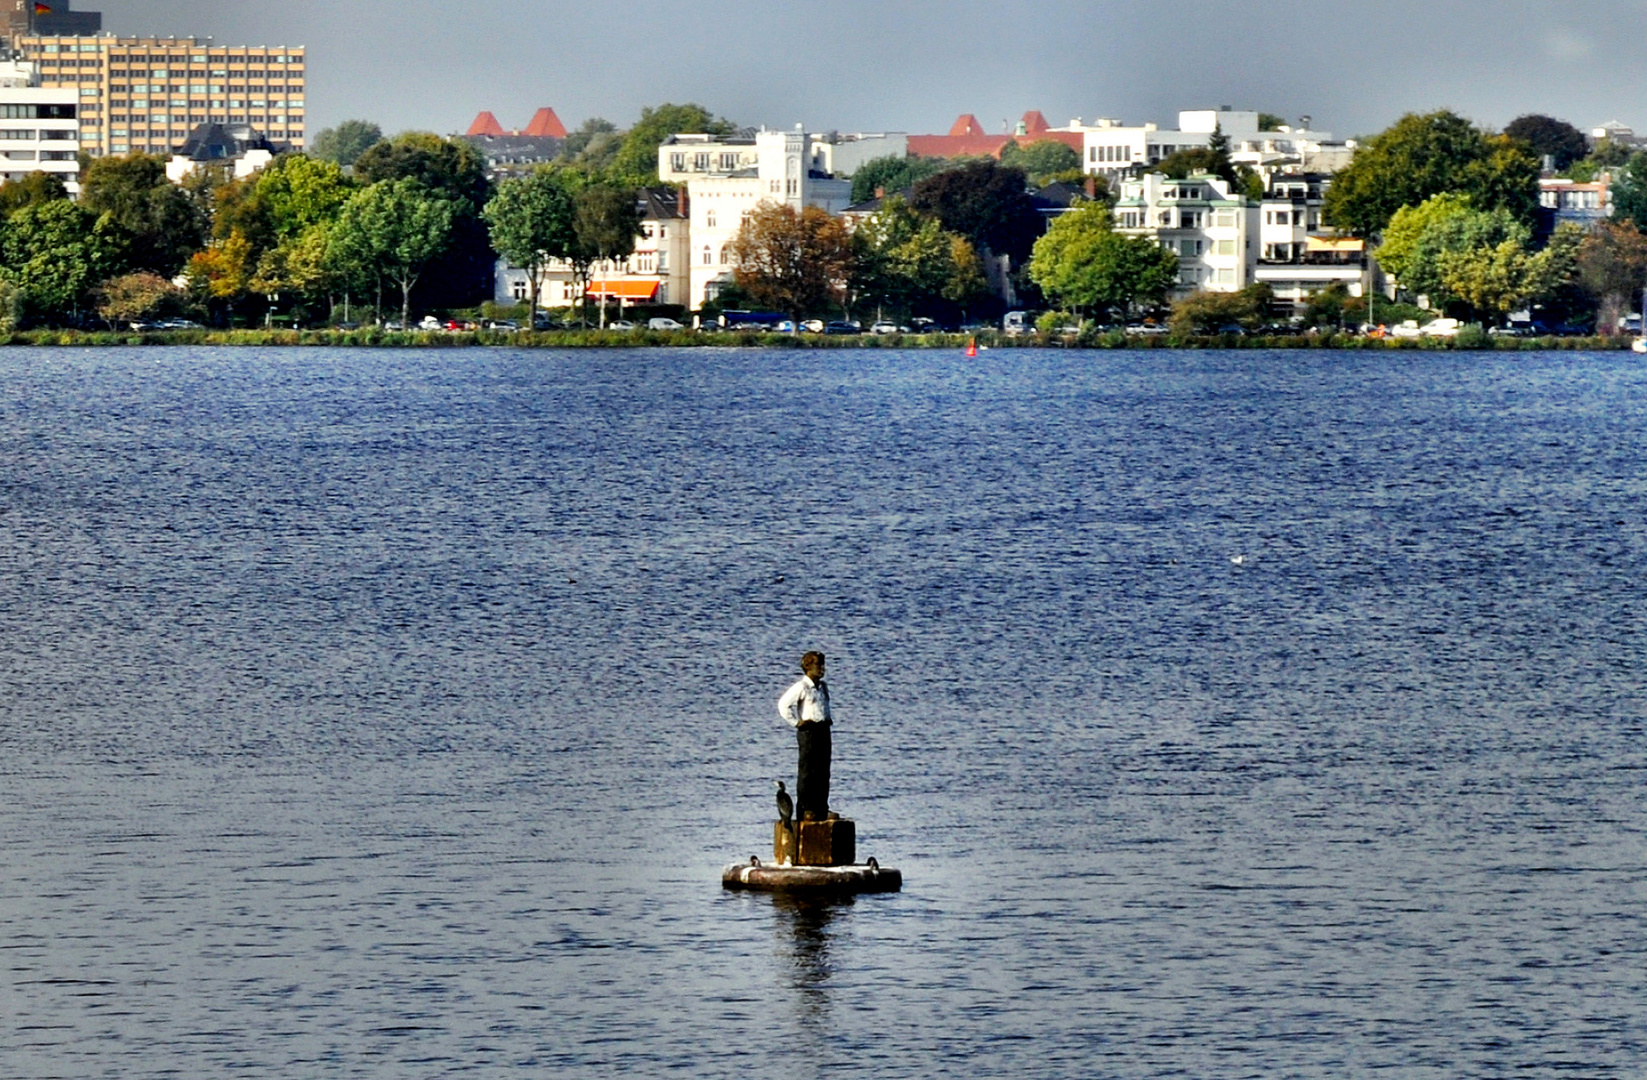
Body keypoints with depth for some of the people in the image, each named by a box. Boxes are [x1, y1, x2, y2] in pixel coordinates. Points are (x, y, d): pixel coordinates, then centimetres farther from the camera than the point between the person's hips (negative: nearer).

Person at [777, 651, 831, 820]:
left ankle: (821, 808, 15)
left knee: (823, 771, 9)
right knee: (807, 771, -6)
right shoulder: (801, 687, -11)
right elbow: (783, 704, -17)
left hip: (823, 730, 8)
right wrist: (796, 722, -15)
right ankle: (805, 810, -4)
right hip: (808, 730, -8)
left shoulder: (823, 686, 14)